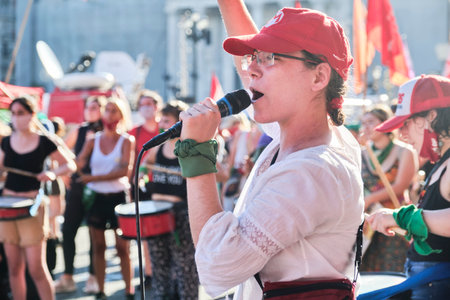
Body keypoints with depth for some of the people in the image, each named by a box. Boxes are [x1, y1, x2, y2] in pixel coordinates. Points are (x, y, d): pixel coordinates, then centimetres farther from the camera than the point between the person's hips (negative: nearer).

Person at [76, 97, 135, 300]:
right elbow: (78, 163, -6)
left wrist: (94, 178, -22)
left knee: (122, 247, -1)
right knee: (98, 247, 7)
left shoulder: (126, 141, -2)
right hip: (95, 197, 3)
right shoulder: (92, 141, 7)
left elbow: (124, 170, -15)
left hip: (118, 197, -3)